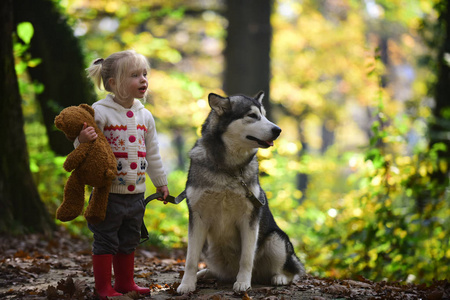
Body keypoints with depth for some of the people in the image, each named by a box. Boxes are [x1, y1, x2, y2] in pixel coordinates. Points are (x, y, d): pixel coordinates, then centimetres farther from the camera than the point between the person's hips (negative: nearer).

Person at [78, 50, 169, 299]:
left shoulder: (145, 116, 10)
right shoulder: (100, 112, -10)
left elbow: (152, 154, 20)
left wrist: (160, 182, 25)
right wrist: (82, 139, -35)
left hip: (136, 192, 6)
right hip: (109, 192, -6)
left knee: (129, 241, 15)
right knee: (106, 241, 1)